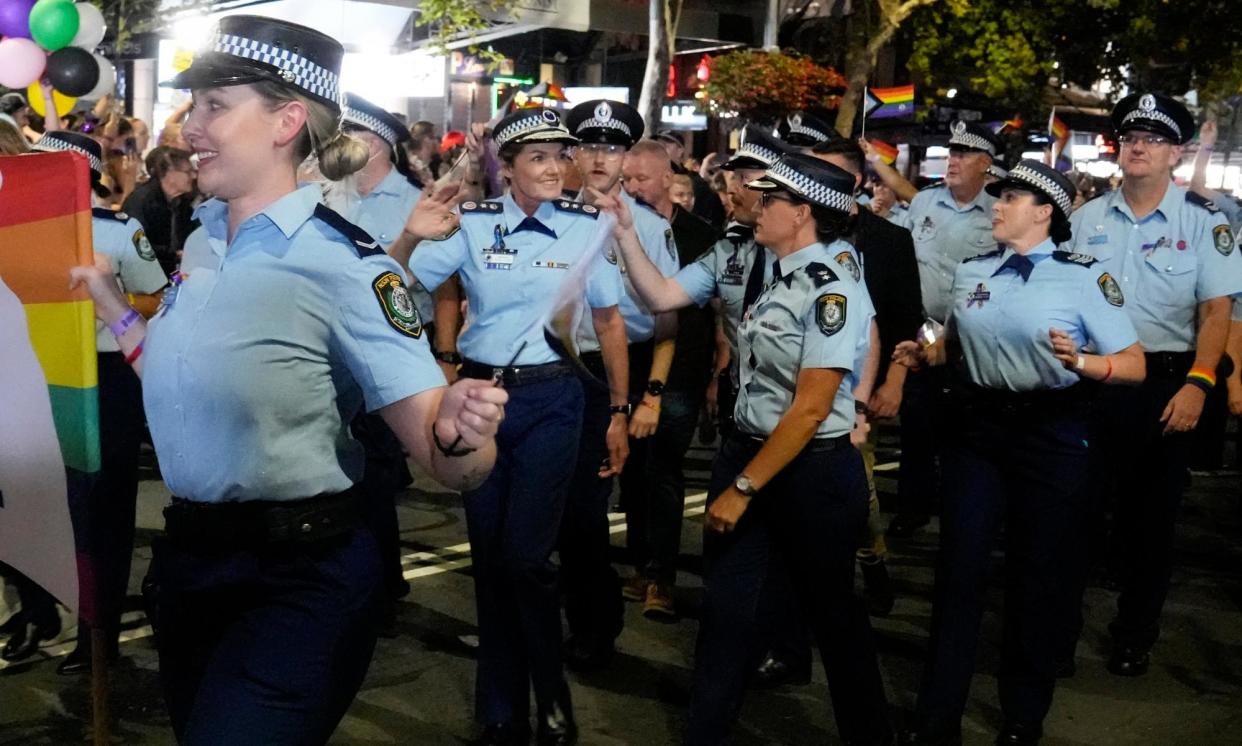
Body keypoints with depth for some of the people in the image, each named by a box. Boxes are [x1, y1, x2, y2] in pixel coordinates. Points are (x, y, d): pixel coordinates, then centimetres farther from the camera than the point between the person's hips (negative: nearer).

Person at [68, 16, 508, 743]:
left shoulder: (344, 267, -18)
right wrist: (110, 301, 14)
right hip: (188, 554, 8)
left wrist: (460, 434, -43)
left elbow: (449, 463, -22)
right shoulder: (202, 243, 5)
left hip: (295, 580, -8)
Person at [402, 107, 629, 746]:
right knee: (488, 553, 10)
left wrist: (619, 412, 6)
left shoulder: (587, 225, -3)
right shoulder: (473, 223, -2)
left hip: (550, 398, -2)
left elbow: (608, 321, 4)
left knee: (527, 555, -8)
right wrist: (412, 236, -22)